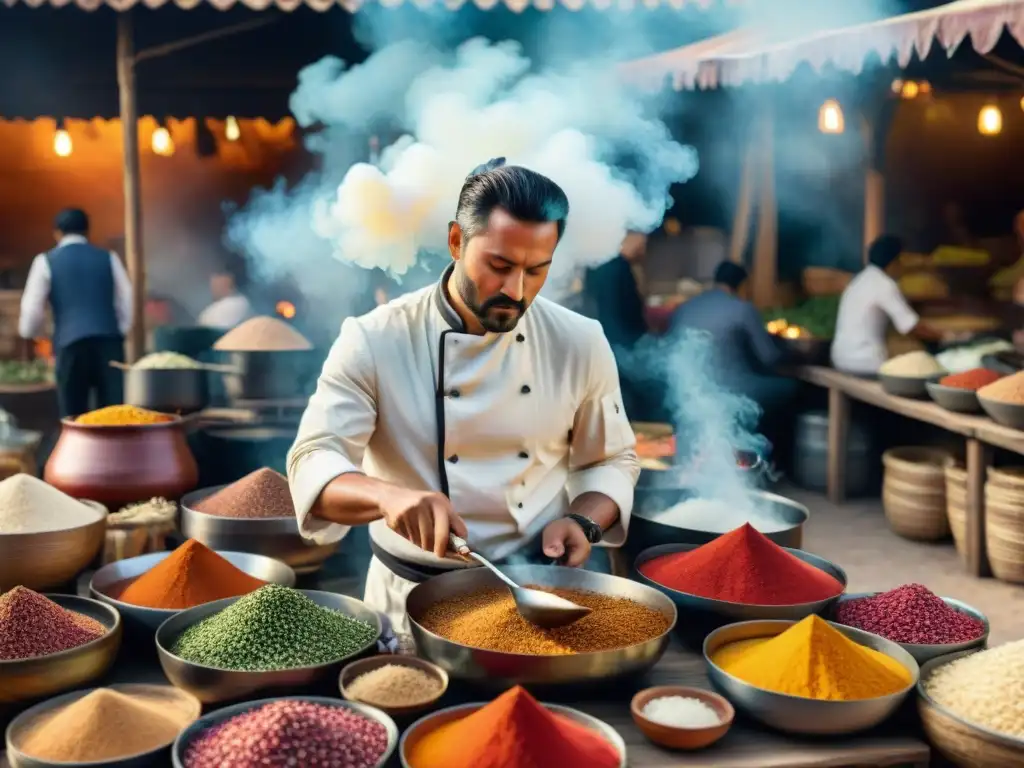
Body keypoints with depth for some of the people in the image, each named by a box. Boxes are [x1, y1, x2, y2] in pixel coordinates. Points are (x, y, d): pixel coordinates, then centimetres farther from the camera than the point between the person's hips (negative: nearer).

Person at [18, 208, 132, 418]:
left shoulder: (46, 262, 7)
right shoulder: (109, 258, 12)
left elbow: (31, 314, 4)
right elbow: (128, 305, 10)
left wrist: (32, 331, 26)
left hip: (71, 345, -1)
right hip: (110, 343, 1)